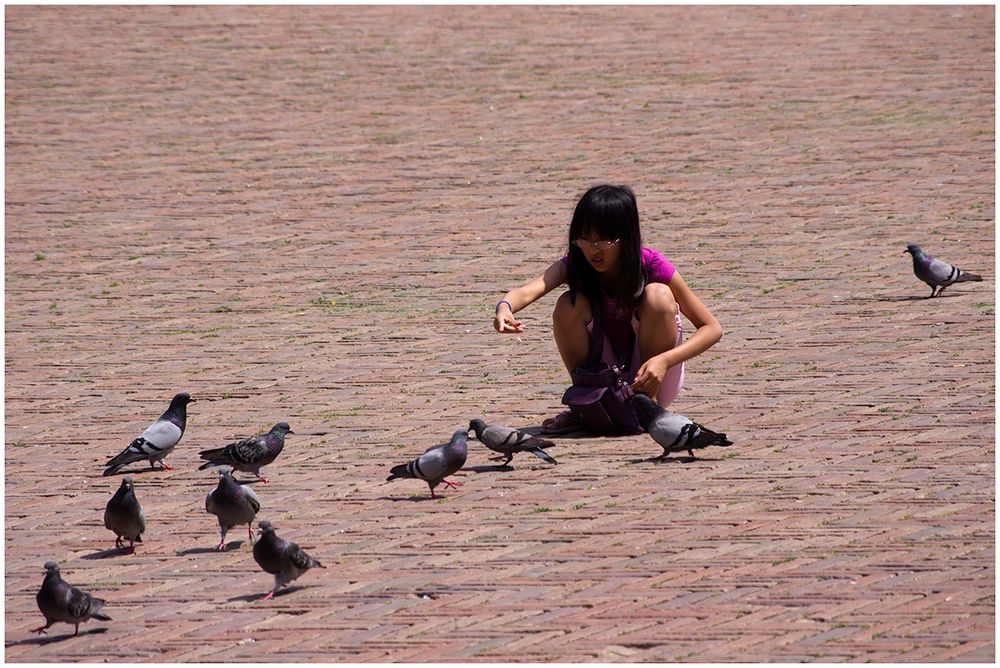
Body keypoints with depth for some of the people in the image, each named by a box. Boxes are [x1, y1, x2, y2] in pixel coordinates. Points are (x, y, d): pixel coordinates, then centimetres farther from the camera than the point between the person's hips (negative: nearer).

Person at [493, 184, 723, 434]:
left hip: (650, 376, -2)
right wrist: (504, 307, -59)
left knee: (658, 295, -26)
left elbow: (712, 328, -16)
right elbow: (529, 290, -35)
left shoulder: (652, 266, -18)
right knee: (569, 305, -23)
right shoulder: (573, 266, -13)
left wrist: (664, 360, -32)